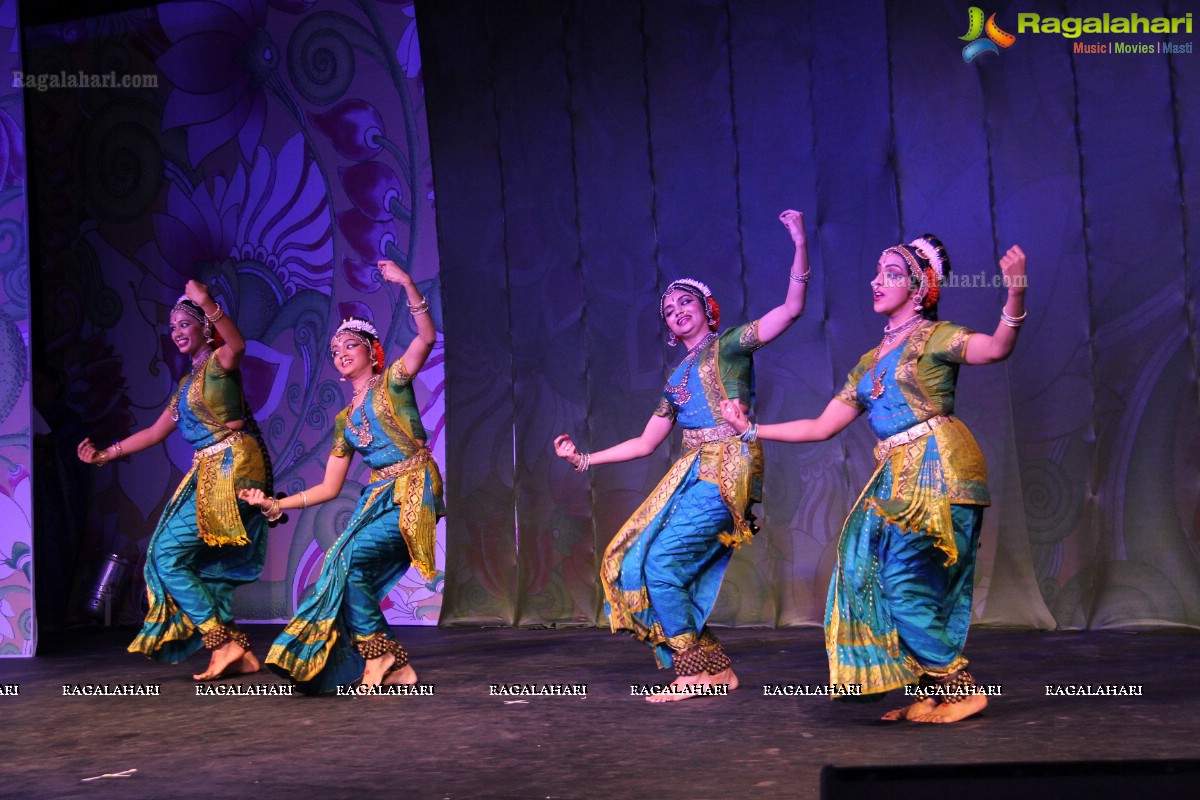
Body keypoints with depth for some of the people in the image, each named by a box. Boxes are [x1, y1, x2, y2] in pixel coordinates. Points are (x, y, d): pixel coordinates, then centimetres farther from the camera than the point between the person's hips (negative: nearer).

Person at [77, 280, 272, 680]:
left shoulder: (219, 363, -3)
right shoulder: (186, 383, 22)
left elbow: (237, 345, -29)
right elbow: (156, 432, 26)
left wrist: (207, 302, -40)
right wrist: (106, 454, 25)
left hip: (232, 467, -9)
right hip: (209, 474, 9)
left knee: (169, 554, -11)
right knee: (199, 563, 7)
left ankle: (225, 643, -12)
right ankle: (235, 653, 10)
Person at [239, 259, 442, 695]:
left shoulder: (393, 382, 3)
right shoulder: (344, 419, 18)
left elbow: (426, 337, -14)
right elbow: (329, 488, 17)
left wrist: (407, 284, -24)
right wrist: (274, 504, 11)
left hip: (413, 492, -7)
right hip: (378, 497, 7)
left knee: (351, 558, -24)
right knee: (343, 573, -7)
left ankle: (379, 655, -12)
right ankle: (392, 667, 0)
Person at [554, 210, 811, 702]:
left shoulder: (730, 344, 3)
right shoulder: (678, 376, 22)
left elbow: (792, 308, -10)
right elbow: (645, 443, 23)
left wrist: (801, 245, -21)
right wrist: (584, 460, 21)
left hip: (727, 471, -8)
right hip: (692, 473, 8)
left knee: (661, 564, -16)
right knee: (634, 564, 0)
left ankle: (697, 672, -5)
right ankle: (712, 668, 5)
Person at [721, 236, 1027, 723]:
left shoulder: (934, 336, 0)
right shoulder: (870, 362, 21)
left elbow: (996, 349, -20)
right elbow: (821, 427, 21)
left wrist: (1015, 294, -37)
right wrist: (752, 431, 21)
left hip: (937, 465, -8)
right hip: (898, 477, 8)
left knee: (908, 582, -12)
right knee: (874, 575, 3)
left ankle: (960, 688, 0)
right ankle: (933, 690, 11)